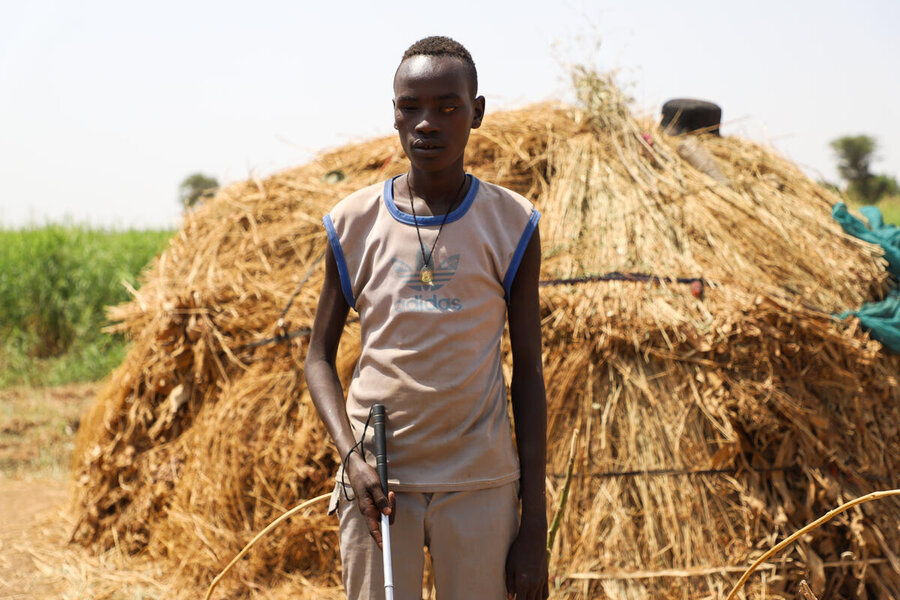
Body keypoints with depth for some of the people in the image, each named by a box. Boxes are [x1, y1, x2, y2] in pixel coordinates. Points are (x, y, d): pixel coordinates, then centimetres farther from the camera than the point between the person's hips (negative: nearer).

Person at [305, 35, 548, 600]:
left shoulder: (511, 224, 0)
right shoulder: (354, 223, 2)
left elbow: (528, 371, 2)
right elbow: (320, 356, 9)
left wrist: (535, 524, -2)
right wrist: (351, 456, -9)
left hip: (480, 485, 0)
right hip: (376, 479, 1)